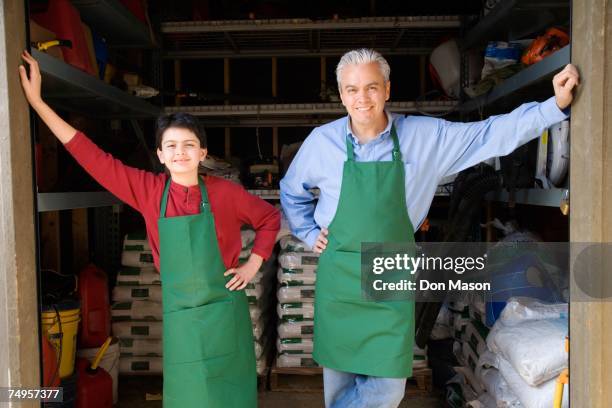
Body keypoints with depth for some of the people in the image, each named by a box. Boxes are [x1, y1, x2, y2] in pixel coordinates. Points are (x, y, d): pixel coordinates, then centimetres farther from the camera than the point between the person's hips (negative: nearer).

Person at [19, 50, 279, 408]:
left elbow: (270, 218, 7)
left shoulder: (224, 192, -7)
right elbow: (92, 157, -3)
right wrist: (37, 101, -3)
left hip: (225, 310, -1)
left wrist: (253, 265, 0)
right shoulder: (149, 190, -3)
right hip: (179, 313, 1)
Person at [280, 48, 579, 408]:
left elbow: (493, 134, 0)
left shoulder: (426, 136, -4)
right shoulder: (321, 141, -2)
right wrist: (309, 235, 8)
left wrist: (555, 106, -8)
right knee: (338, 378, 12)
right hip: (339, 274, 0)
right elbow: (292, 191, 15)